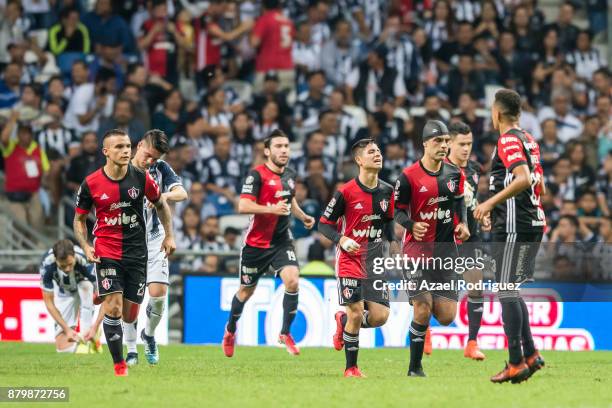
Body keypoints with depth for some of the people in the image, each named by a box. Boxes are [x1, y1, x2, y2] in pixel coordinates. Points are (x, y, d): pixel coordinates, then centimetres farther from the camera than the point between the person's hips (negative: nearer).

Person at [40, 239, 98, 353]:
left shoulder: (85, 261, -39)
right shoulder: (46, 265, -33)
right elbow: (49, 302, -22)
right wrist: (67, 329, -28)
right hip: (64, 292, 1)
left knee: (86, 285, -39)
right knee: (63, 347, -13)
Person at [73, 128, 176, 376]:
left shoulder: (141, 178, -4)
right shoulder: (91, 184, -8)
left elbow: (160, 204, 14)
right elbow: (79, 219, 5)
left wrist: (169, 235, 7)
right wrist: (86, 247, -10)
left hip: (136, 253, 2)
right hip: (106, 253, -2)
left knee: (130, 317, 5)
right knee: (113, 310, -17)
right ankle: (119, 366, -4)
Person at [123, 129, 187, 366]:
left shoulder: (161, 169, 1)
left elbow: (182, 193, -12)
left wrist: (163, 197, -33)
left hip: (154, 240, 1)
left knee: (158, 292, -11)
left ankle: (149, 334, 16)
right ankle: (131, 349, 8)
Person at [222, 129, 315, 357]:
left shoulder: (290, 175, 7)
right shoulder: (257, 175, -15)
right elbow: (243, 206, -25)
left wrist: (303, 216, 13)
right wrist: (272, 209, -33)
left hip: (282, 241, 4)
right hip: (256, 243, -4)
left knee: (292, 280, -19)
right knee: (247, 290, 10)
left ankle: (285, 333, -6)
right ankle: (230, 330, 36)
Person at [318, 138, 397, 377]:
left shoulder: (387, 191, 5)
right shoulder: (346, 192, -10)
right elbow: (324, 223, -4)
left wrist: (392, 242, 7)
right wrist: (341, 240, -20)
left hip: (376, 260, 5)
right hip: (350, 259, -5)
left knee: (380, 316, -5)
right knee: (356, 315, -12)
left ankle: (342, 321, 27)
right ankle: (351, 368, 5)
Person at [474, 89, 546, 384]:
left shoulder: (508, 141, -12)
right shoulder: (530, 141, 16)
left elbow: (523, 178, -26)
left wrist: (491, 202, -24)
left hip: (513, 227, -9)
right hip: (533, 221, 9)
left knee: (506, 292, -7)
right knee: (511, 292, 15)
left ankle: (516, 363, -9)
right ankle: (530, 354, 13)